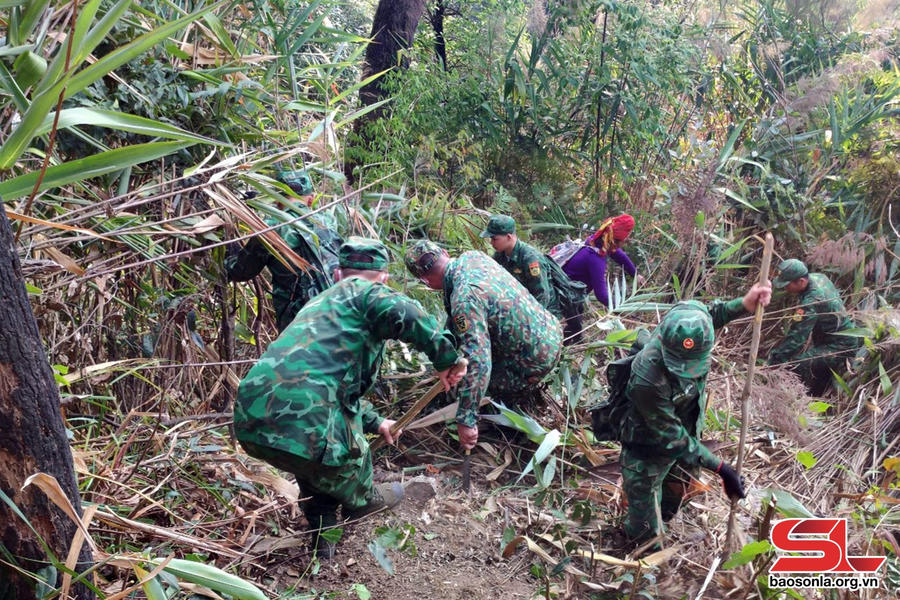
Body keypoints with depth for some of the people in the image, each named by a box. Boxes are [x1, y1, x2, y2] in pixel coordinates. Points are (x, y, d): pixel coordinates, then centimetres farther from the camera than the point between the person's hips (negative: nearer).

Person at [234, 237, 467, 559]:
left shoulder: (321, 303, 32)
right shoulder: (364, 291, 5)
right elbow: (406, 314, -19)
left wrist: (375, 422, 52)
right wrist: (446, 359, -3)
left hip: (250, 421, 8)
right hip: (302, 423, -8)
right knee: (351, 457, 24)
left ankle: (323, 533, 45)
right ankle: (364, 501, 53)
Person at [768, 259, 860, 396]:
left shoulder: (811, 302, -31)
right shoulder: (817, 277, -5)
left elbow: (796, 337, -30)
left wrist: (773, 360, -26)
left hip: (840, 346, -10)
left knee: (798, 364, -21)